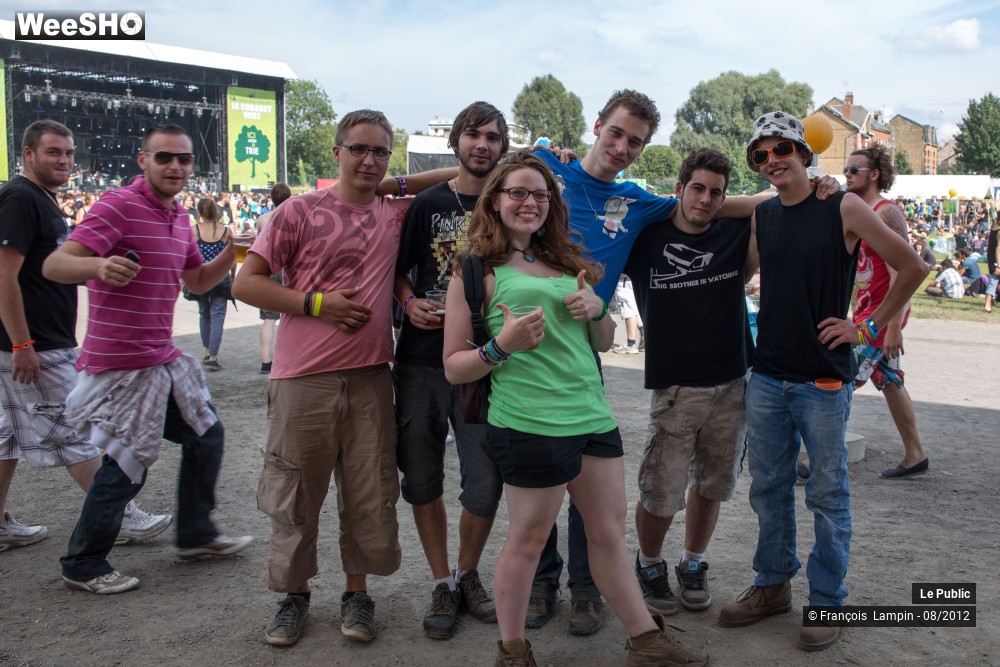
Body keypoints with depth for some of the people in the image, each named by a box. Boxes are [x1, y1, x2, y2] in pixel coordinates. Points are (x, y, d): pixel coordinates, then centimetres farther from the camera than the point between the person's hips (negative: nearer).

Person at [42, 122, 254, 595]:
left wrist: (230, 254, 5)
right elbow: (54, 265, -22)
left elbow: (196, 280, 22)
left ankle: (196, 534, 33)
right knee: (128, 465, -2)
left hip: (163, 359, 9)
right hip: (120, 363, -9)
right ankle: (82, 565, 18)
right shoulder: (119, 206, -16)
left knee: (206, 434, 16)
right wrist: (98, 265, -43)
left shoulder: (180, 217, 12)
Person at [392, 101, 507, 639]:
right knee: (423, 479, 7)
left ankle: (468, 574, 27)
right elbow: (398, 270, 11)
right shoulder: (428, 204, 3)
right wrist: (410, 302, -9)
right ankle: (442, 583, 25)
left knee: (485, 484, 0)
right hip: (421, 362, 1)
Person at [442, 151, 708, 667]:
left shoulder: (564, 262, 17)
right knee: (528, 540, 5)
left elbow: (604, 343, 22)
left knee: (609, 533, 14)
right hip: (530, 425, -6)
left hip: (593, 413, 6)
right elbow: (453, 368, -2)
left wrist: (596, 309, 1)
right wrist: (501, 346, -19)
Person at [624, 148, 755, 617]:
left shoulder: (737, 235, 4)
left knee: (711, 484, 14)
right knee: (660, 493, -2)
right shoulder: (647, 238, -2)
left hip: (732, 385, 3)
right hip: (674, 389, -3)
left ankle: (693, 566, 36)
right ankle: (649, 565, 26)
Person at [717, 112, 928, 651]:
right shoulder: (760, 216, 8)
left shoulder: (844, 208, -7)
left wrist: (869, 328, -4)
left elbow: (911, 268, -3)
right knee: (769, 489, 13)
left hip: (823, 381, -4)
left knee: (827, 495, 6)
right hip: (766, 378, 5)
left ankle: (826, 602, 20)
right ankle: (773, 585, 29)